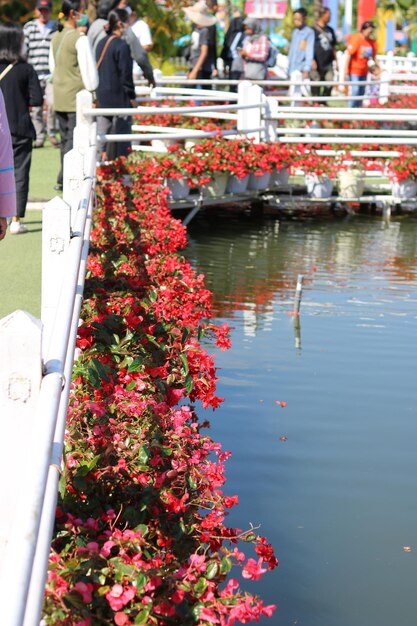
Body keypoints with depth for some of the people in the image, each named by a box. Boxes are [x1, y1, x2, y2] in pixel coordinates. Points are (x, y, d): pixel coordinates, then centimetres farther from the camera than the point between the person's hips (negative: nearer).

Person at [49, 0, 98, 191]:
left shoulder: (56, 36, 8)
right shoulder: (80, 39, -15)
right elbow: (88, 67, -13)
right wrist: (91, 89, 2)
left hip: (59, 96, 8)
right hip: (76, 97, -8)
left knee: (65, 138, 14)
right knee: (74, 139, -4)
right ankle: (64, 180, -6)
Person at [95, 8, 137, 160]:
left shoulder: (101, 43, 8)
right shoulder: (122, 45, -15)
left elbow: (97, 69, 14)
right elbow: (125, 74, -15)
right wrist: (132, 97, -6)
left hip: (102, 96, 8)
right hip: (119, 97, -8)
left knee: (103, 130, 11)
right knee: (122, 132, -1)